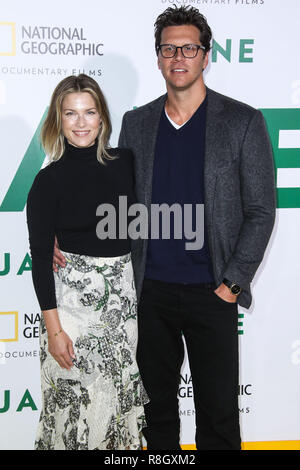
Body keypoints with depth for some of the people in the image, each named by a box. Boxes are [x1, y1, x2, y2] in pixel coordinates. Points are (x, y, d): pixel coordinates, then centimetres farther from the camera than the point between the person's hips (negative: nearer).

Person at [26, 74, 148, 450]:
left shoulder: (124, 163, 2)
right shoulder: (49, 180, -7)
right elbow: (40, 257, -7)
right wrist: (53, 328, -10)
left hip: (124, 292, 4)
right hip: (73, 296, -3)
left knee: (123, 393, 13)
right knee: (76, 398, 3)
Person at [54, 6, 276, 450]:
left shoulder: (243, 121, -3)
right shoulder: (136, 123, 7)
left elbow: (260, 210, -3)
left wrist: (233, 283, -9)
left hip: (212, 294, -3)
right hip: (151, 290, 3)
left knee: (218, 414, 7)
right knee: (157, 406, 16)